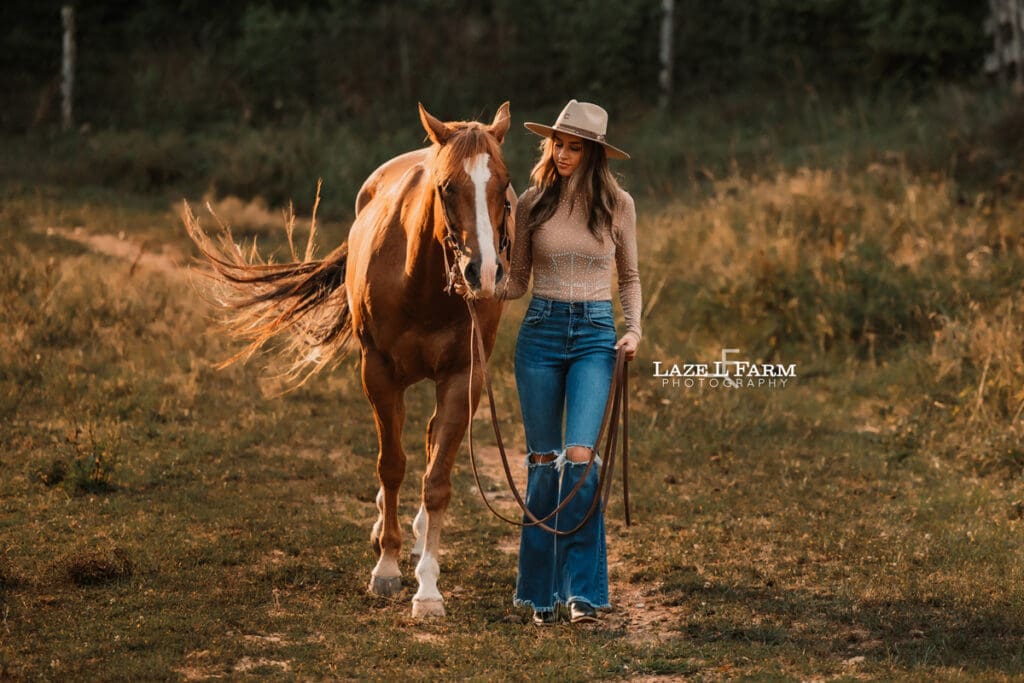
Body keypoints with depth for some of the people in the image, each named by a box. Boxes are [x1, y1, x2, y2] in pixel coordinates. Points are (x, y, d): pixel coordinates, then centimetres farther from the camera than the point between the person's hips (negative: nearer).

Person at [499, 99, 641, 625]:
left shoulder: (617, 205, 1)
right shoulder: (533, 203, 3)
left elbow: (629, 276, 12)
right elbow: (517, 280, 8)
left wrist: (634, 328, -4)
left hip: (594, 335, -1)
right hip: (541, 331, 2)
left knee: (579, 457, -15)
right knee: (543, 460, 4)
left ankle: (583, 590, -9)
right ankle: (542, 591, 13)